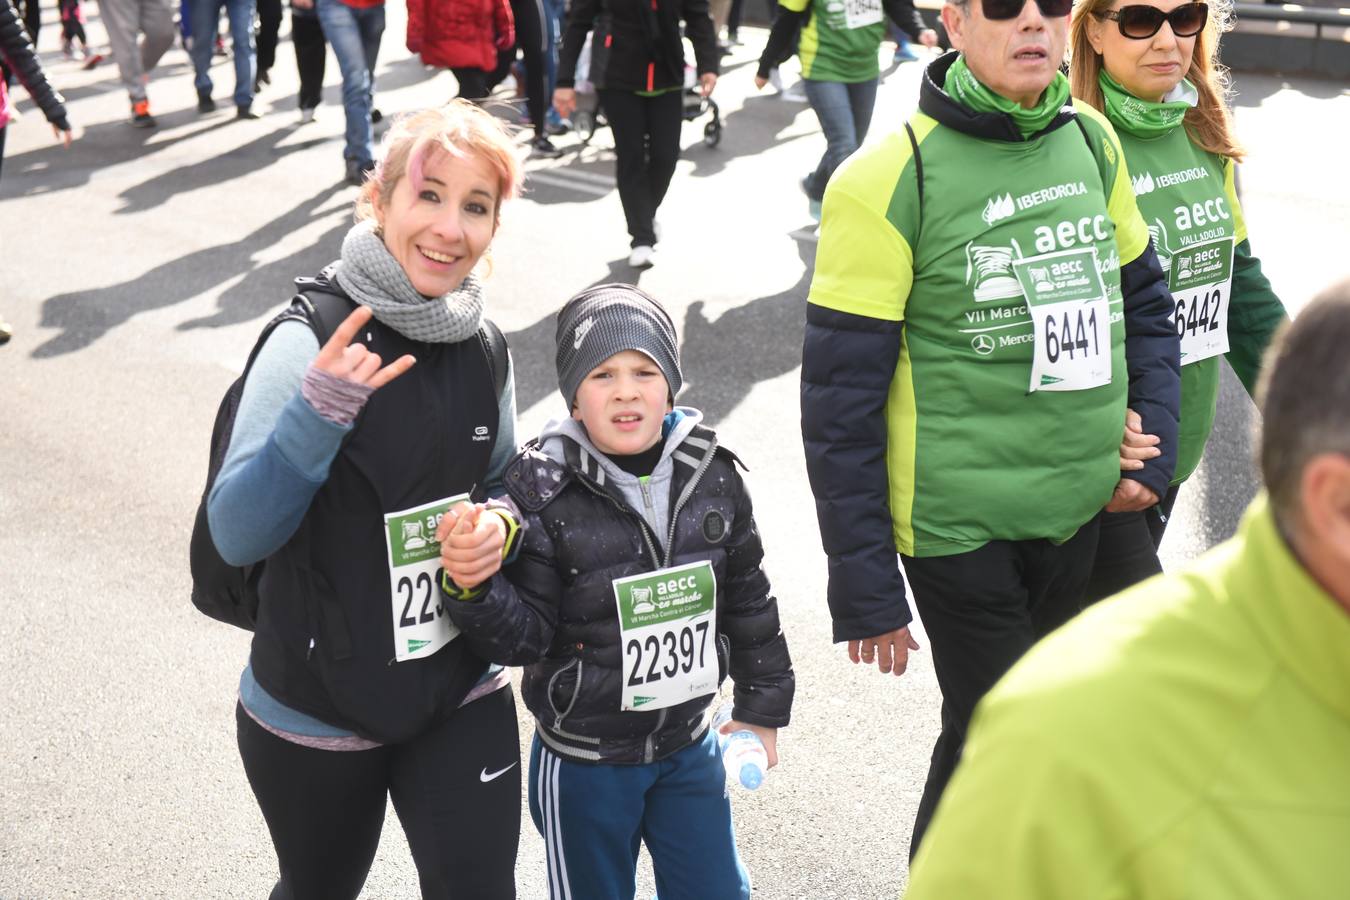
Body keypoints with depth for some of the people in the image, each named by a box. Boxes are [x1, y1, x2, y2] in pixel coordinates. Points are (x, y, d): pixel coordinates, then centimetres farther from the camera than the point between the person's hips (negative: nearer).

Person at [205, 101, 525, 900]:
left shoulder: (482, 346, -4)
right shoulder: (313, 345, -18)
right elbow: (236, 536, -22)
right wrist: (318, 411, -35)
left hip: (462, 692, 3)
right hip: (316, 708, -3)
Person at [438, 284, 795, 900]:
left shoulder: (710, 475, -7)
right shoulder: (541, 493, -19)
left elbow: (747, 599, 5)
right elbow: (523, 637, -17)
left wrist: (762, 706, 12)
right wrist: (474, 588, -36)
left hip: (689, 749, 4)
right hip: (583, 763, -3)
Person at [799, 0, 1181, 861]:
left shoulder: (1091, 140, 2)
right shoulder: (891, 179, -16)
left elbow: (1144, 302, 16)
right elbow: (840, 400, -14)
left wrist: (1155, 450, 4)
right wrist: (864, 588, -14)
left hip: (1082, 509, 6)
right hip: (961, 524, -6)